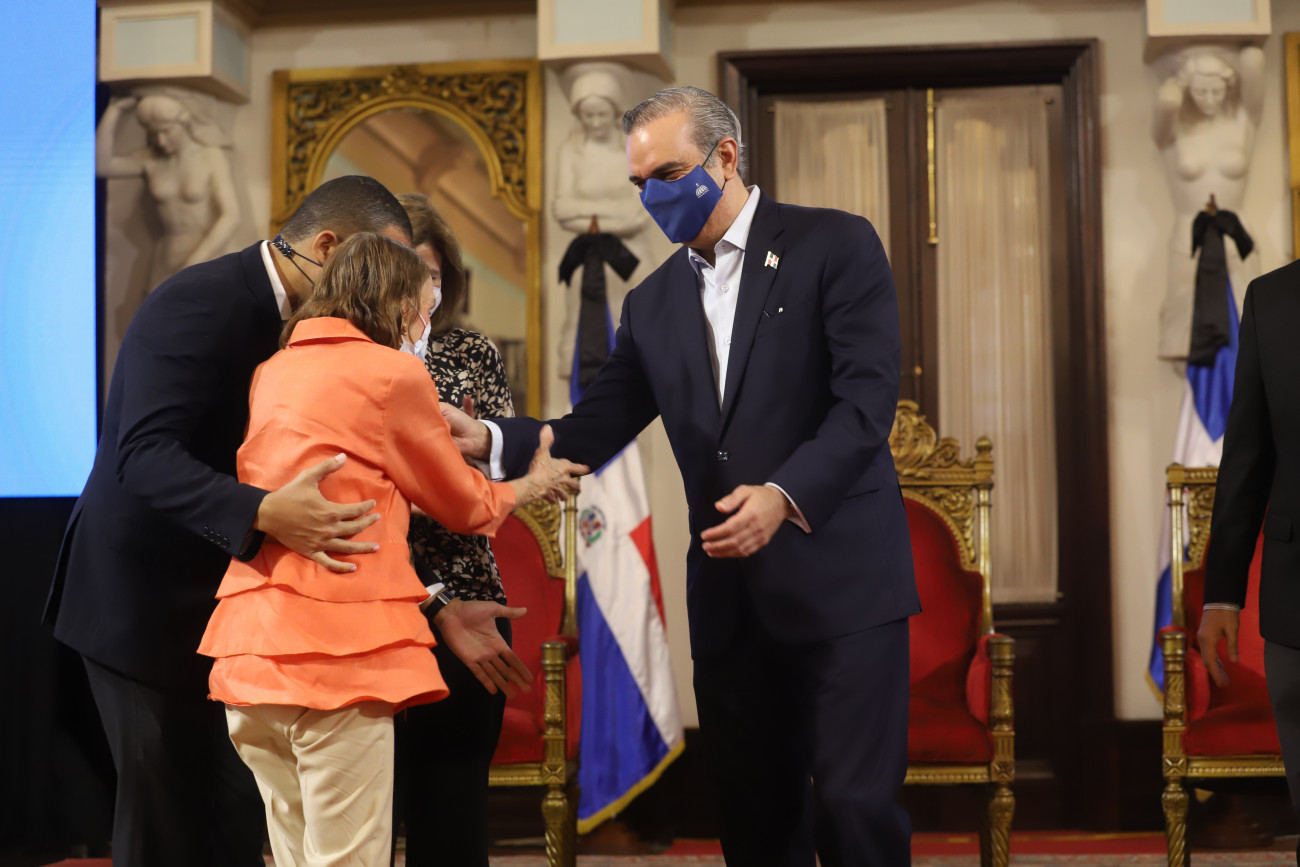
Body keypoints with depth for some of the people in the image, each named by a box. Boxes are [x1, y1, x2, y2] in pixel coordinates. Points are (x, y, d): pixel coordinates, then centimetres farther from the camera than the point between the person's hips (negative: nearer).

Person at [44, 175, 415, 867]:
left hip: (211, 604, 8)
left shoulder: (273, 316, 8)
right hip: (143, 600, -8)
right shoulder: (199, 303, -20)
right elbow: (145, 456, -31)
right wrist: (265, 513, -44)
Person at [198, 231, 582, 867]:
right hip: (338, 653, -7)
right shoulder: (393, 374, -3)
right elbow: (464, 504, 10)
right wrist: (534, 484, 29)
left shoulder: (272, 372, 17)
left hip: (249, 650, 7)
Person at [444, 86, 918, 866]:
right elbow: (597, 429, 7)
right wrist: (489, 440, -10)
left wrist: (784, 495, -27)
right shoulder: (653, 302, 13)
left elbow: (868, 397, -13)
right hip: (729, 594, 6)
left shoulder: (836, 246, -3)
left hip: (840, 577, -5)